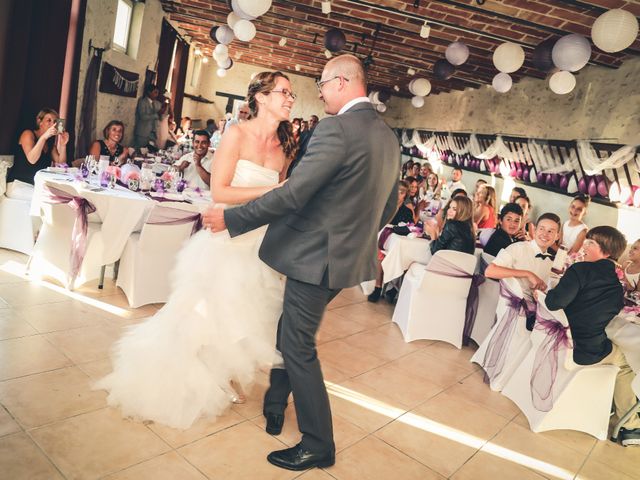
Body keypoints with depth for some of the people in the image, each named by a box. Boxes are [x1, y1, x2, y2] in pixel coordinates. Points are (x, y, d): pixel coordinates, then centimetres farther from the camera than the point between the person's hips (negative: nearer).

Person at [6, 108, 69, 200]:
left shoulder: (50, 141, 11)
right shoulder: (28, 134, -6)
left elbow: (60, 164, 3)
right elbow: (32, 160, -23)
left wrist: (63, 145, -9)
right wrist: (44, 137, -29)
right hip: (18, 184, -6)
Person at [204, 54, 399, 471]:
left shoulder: (337, 128, -19)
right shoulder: (389, 137, 9)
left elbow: (292, 194, -23)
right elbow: (390, 204, 17)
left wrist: (231, 219, -13)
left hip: (316, 256, -9)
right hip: (349, 256, 9)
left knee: (298, 346, 5)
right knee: (290, 332, 23)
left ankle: (318, 446, 20)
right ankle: (274, 409, 39)